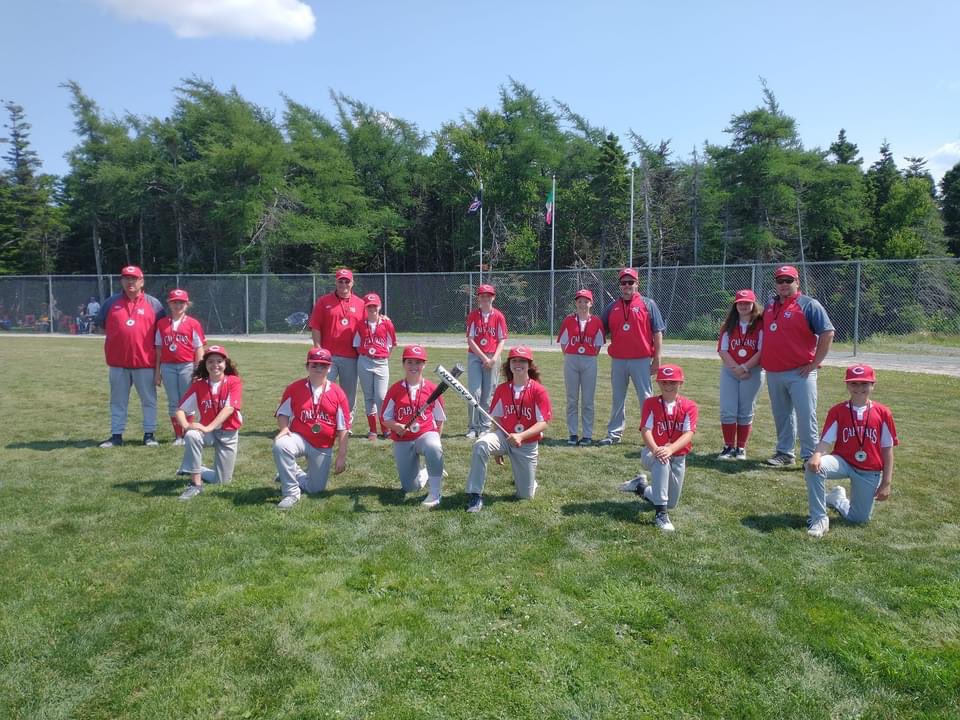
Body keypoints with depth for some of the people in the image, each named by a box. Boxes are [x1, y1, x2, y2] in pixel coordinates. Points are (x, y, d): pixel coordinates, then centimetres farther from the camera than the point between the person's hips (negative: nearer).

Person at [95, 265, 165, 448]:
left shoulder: (153, 303, 2)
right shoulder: (112, 302, 7)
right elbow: (101, 324, 17)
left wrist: (159, 354, -1)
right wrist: (115, 337, 7)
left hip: (145, 361, -2)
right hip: (118, 361, 2)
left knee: (149, 400, 5)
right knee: (118, 400, 9)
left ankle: (149, 434, 14)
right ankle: (116, 435, 17)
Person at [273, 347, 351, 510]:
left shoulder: (338, 393, -5)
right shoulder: (294, 388, -4)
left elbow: (342, 428, -4)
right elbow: (283, 412, 6)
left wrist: (342, 456, -6)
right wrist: (284, 428, -17)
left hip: (324, 448, 1)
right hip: (299, 439, -1)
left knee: (316, 488, 6)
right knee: (280, 445, -35)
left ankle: (293, 474, 40)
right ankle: (291, 492, -18)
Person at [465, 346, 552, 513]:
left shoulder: (538, 391, -10)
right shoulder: (501, 389, 1)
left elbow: (543, 424, -13)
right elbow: (496, 419, 9)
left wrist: (521, 436, -28)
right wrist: (496, 448, 7)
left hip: (528, 444, -2)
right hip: (504, 437, 2)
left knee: (526, 496, 3)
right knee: (480, 445, -33)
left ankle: (527, 476, 40)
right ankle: (475, 496, -24)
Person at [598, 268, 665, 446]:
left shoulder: (648, 304, 2)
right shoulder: (612, 307, 11)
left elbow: (657, 333, -1)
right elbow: (600, 331, 15)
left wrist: (657, 359, -7)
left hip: (642, 360, -3)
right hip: (617, 361, 4)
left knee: (646, 399, 1)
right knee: (617, 399, 11)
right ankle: (614, 434, 20)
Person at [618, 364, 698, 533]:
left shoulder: (689, 406, -8)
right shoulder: (650, 403, -8)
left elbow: (688, 434, -20)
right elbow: (645, 430, -18)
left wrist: (670, 449, -38)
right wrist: (656, 449, -39)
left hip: (678, 457, 3)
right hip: (651, 453, -3)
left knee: (671, 504, 11)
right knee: (661, 460, -41)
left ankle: (641, 487, 38)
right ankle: (661, 514, -35)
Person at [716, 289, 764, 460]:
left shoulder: (760, 325, -2)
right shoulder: (728, 325, 8)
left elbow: (762, 351, -10)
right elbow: (722, 350, 0)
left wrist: (745, 367, -17)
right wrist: (736, 368, -12)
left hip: (753, 372, -3)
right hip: (729, 371, 3)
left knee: (745, 412, 4)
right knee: (727, 411, -2)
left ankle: (741, 449, 13)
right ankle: (728, 447, 6)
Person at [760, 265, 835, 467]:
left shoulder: (809, 305, -7)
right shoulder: (771, 303, 13)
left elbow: (827, 333, -11)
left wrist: (814, 363, -12)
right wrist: (763, 359, 16)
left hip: (800, 373, -6)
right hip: (773, 373, 6)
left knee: (806, 416, -5)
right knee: (781, 415, 14)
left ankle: (810, 456, 2)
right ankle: (785, 452, 23)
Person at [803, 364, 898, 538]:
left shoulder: (883, 413, -4)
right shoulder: (837, 411, -4)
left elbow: (887, 449, -1)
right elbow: (826, 441, -11)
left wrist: (886, 483, -3)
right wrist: (817, 455, -35)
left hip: (870, 472, 1)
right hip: (842, 462, -1)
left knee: (860, 518, 4)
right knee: (813, 466, -34)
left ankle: (837, 498, 39)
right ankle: (819, 519, -20)